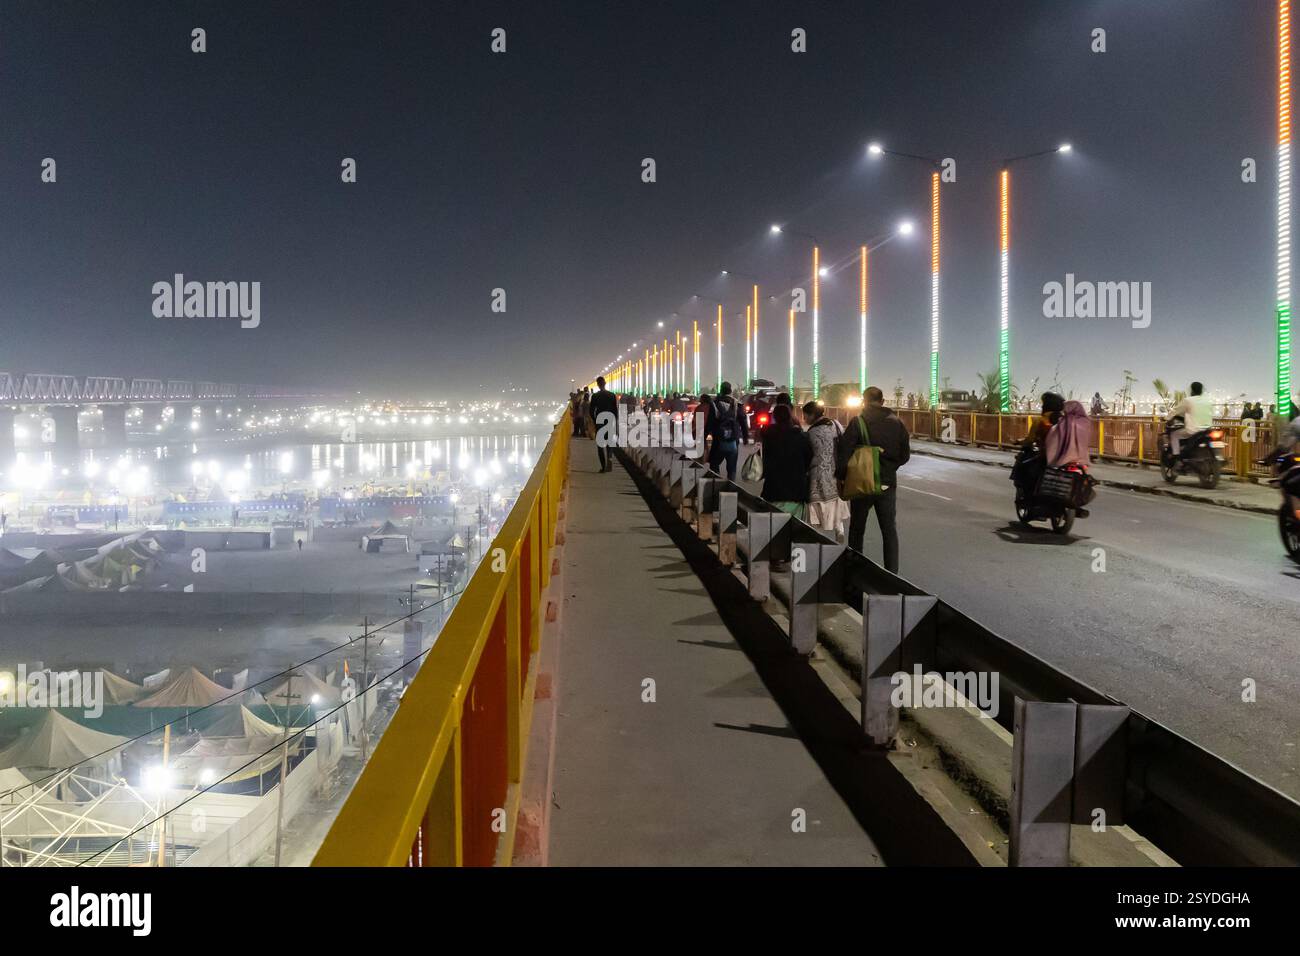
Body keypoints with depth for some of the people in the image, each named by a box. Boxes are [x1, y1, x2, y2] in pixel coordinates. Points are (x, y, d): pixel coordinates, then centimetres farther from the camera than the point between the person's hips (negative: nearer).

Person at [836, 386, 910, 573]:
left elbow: (843, 452, -16)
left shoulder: (858, 423, -11)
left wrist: (841, 476, -4)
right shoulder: (897, 423, 0)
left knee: (857, 529, 13)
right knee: (889, 530, 7)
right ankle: (892, 573, 3)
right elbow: (905, 455, 5)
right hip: (888, 484, 2)